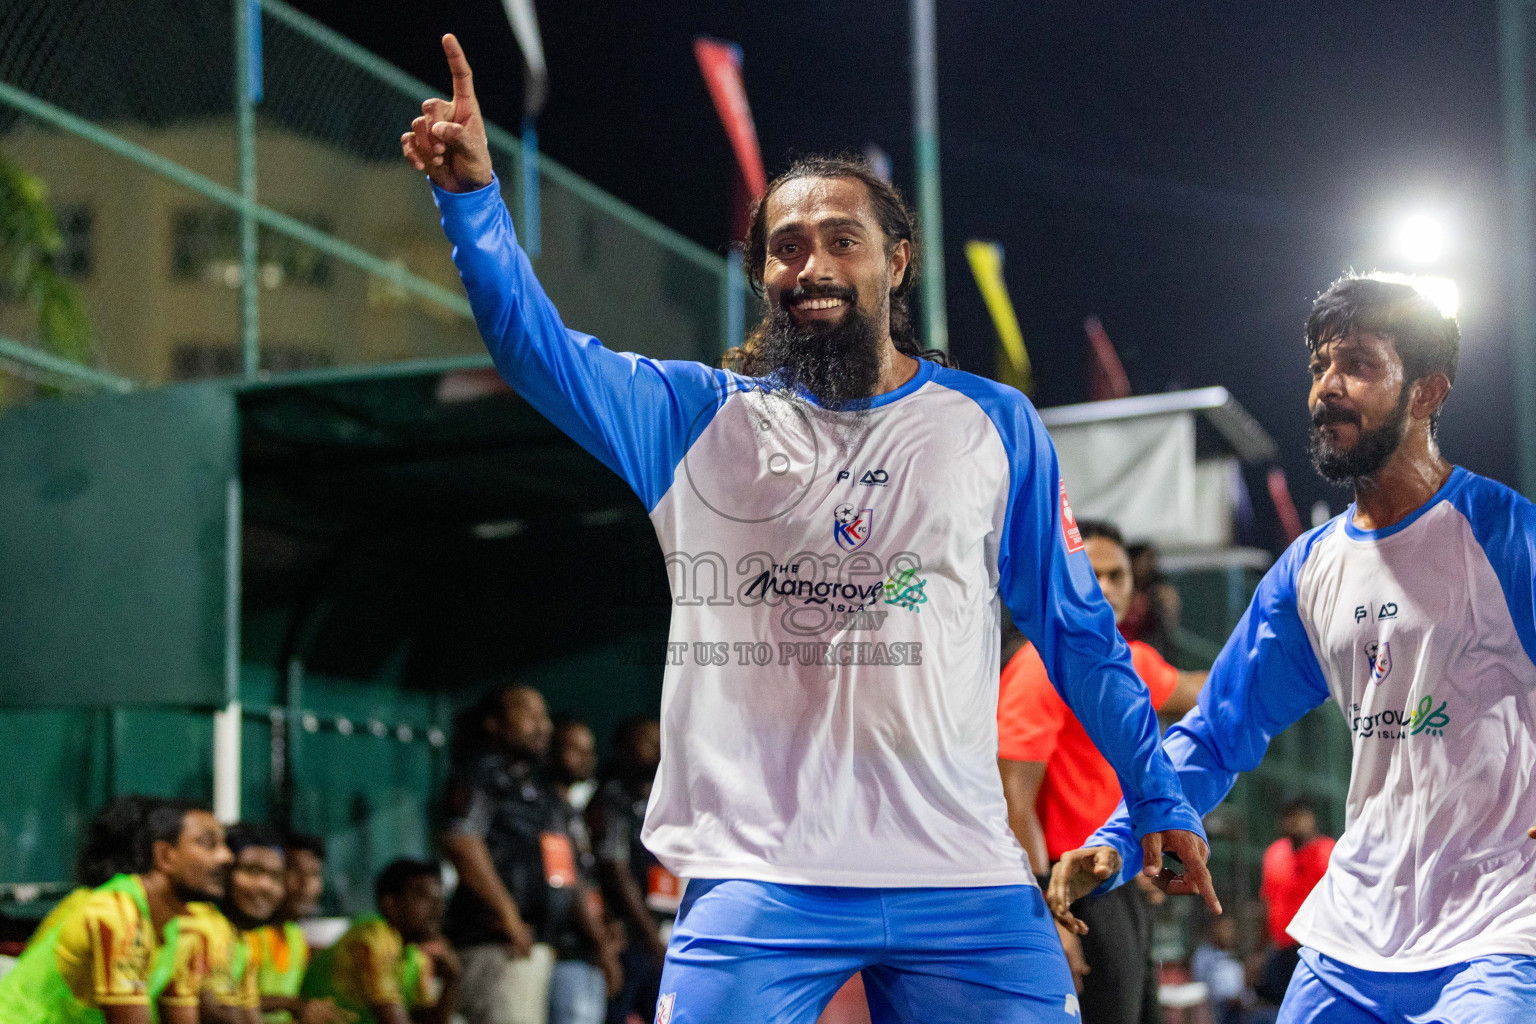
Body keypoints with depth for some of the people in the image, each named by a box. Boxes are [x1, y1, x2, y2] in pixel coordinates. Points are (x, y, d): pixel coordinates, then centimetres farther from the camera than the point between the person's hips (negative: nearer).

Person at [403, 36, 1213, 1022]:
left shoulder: (993, 424, 9)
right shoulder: (704, 420, 8)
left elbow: (1073, 626, 14)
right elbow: (540, 347, -5)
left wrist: (1157, 798, 14)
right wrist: (473, 194, -20)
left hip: (962, 874, 1)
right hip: (757, 878, -1)